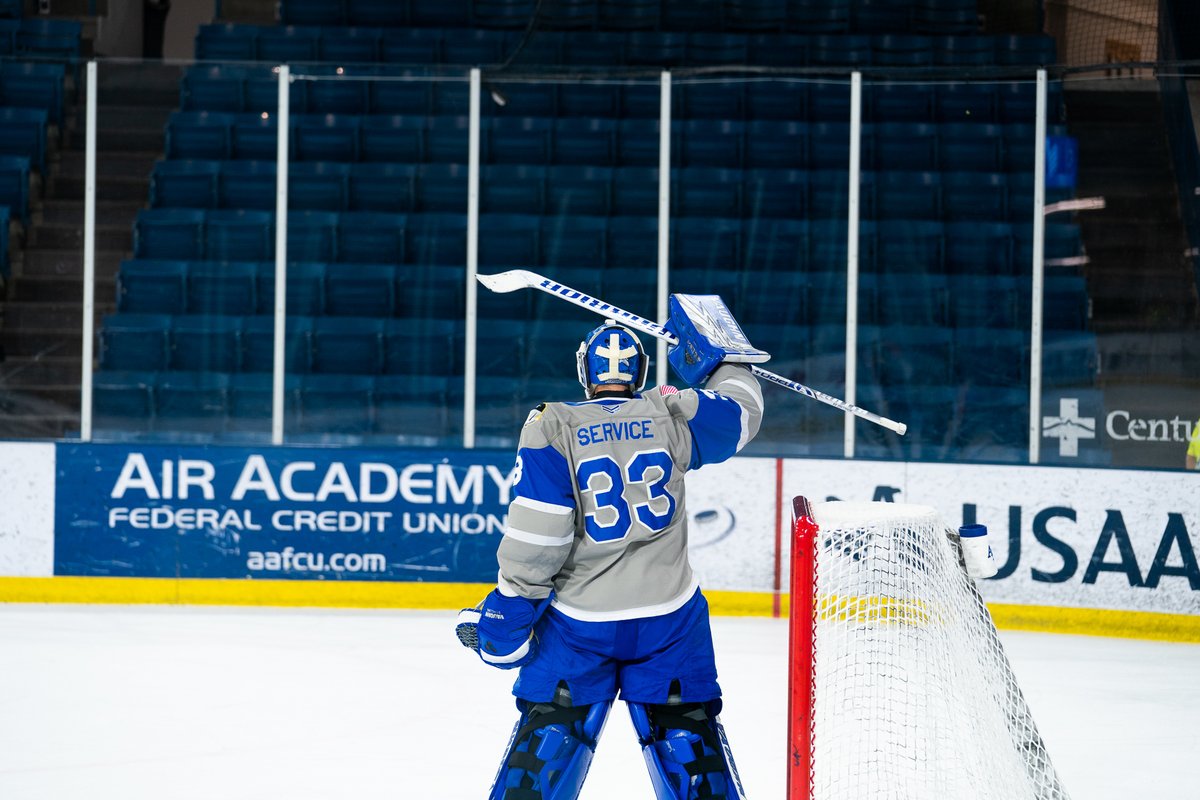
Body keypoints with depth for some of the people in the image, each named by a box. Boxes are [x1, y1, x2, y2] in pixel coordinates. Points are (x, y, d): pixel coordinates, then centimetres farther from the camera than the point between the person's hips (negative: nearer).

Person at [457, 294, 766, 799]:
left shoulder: (553, 430, -7)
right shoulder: (671, 417, -1)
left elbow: (536, 539, -13)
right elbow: (742, 410, 17)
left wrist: (508, 610, -5)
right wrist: (719, 357, 33)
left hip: (579, 619, -2)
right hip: (669, 615, 2)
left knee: (550, 727, 6)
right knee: (687, 728, 10)